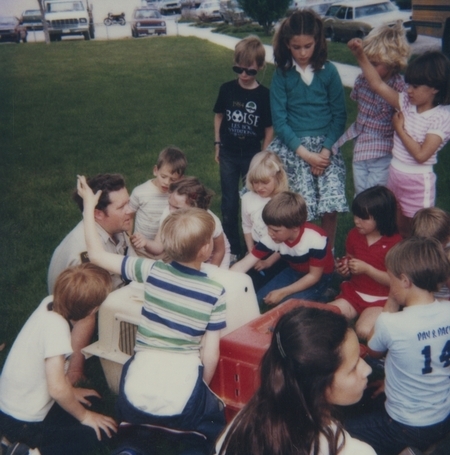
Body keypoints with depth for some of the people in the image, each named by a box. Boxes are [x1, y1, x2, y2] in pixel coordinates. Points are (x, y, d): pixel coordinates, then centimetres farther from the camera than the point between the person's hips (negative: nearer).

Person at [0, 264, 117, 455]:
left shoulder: (50, 303, -8)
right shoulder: (56, 326, -30)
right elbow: (57, 389, -28)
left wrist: (70, 391, 15)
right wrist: (84, 416, -12)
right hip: (23, 424, -8)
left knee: (88, 403, 22)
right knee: (99, 432, -1)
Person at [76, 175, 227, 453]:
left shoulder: (151, 271, -4)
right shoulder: (215, 293, -7)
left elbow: (96, 255, 5)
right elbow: (210, 354, -4)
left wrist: (89, 205, 14)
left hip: (136, 398, 2)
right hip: (182, 405, -2)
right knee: (216, 420, 29)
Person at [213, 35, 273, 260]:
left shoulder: (264, 95, -11)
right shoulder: (227, 89, -5)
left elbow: (269, 128, -5)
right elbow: (219, 116, 7)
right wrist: (217, 144, 6)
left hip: (252, 156, -2)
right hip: (228, 154, 2)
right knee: (229, 203, 9)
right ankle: (231, 247, 22)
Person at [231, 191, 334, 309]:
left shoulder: (316, 240, -35)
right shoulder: (272, 238, -23)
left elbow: (314, 276, -21)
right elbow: (243, 265, -20)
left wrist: (282, 292, -22)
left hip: (319, 276, -5)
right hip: (294, 272, 5)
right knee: (258, 299, -7)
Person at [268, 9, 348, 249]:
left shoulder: (328, 71, 1)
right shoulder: (282, 74, -1)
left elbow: (339, 115, 3)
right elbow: (279, 120, -3)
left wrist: (326, 149, -11)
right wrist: (305, 153, -12)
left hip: (325, 144, 1)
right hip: (292, 144, -1)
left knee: (332, 202, -13)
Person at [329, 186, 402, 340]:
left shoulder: (395, 242, -14)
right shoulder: (354, 235, 2)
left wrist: (367, 269, -25)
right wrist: (344, 270, -7)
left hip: (381, 299, -5)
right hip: (354, 293, 5)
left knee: (364, 331, -30)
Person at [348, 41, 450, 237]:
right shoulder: (406, 103, -2)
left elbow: (421, 154, -23)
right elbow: (377, 84, -4)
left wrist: (399, 129, -15)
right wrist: (361, 55, -12)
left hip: (418, 182, -6)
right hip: (394, 175, 6)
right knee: (397, 229, 17)